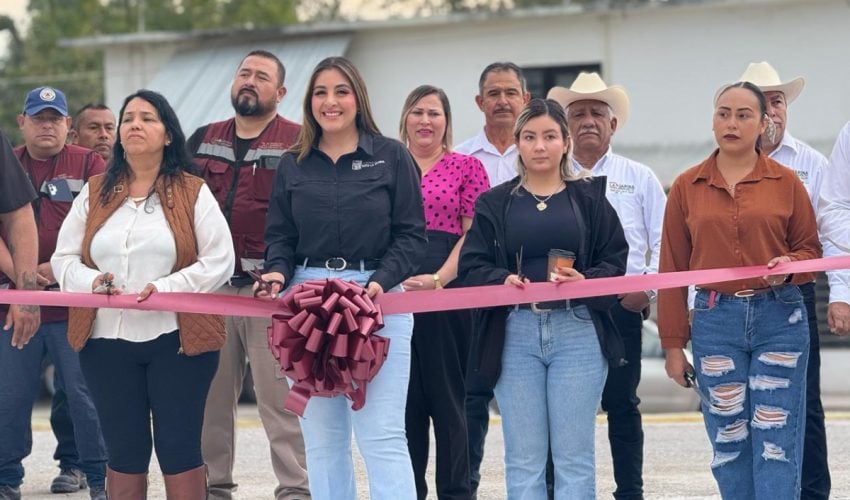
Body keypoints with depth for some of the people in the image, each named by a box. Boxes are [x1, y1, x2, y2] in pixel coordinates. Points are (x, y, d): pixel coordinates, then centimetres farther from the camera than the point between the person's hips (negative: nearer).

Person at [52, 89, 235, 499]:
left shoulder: (192, 193, 3)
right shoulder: (95, 193, 13)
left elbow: (219, 261, -3)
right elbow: (64, 259, 11)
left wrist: (166, 288, -17)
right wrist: (92, 283, -11)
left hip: (176, 337, -3)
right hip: (107, 341, 3)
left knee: (178, 446, -1)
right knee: (124, 450, 6)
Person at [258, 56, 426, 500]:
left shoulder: (392, 157, 3)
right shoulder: (293, 165, 12)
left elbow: (411, 235, 1)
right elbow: (280, 235, 13)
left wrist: (381, 282, -14)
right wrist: (278, 271, -8)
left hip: (377, 301, -3)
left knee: (382, 437, -9)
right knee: (322, 438, 7)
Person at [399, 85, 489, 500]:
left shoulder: (467, 167, 6)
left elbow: (473, 234, -2)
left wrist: (439, 279, -15)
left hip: (448, 294, -3)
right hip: (393, 294, 3)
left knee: (448, 398, -1)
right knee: (404, 398, 5)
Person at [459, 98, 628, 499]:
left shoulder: (590, 198, 8)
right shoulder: (494, 203, 10)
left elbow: (616, 262, 5)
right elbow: (471, 267, 4)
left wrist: (587, 281, -15)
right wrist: (502, 281, -16)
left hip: (578, 332, -1)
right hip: (515, 333, 1)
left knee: (574, 457, 0)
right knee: (523, 459, 3)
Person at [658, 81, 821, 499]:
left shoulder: (786, 182, 5)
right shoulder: (687, 187, 6)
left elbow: (810, 248, 12)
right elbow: (672, 269, 8)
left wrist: (790, 266, -13)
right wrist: (673, 345, 6)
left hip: (780, 319, -1)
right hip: (715, 320, 1)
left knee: (777, 441, -4)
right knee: (728, 442, 3)